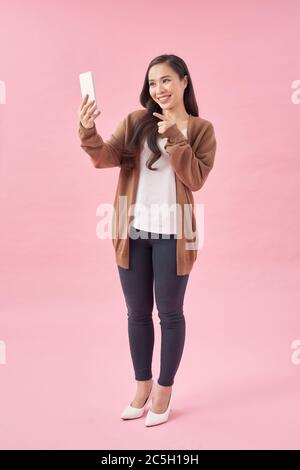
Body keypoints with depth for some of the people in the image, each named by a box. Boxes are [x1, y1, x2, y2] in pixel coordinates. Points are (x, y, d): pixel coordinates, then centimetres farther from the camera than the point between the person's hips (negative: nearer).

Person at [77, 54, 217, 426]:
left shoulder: (201, 129, 0)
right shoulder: (135, 121, 4)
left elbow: (195, 179, -11)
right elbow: (106, 158, -10)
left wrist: (175, 138, -17)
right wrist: (88, 130, -28)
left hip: (172, 235, -2)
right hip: (133, 232, 3)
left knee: (170, 313, 9)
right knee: (137, 314, 14)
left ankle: (164, 390, 28)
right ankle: (142, 384, 33)